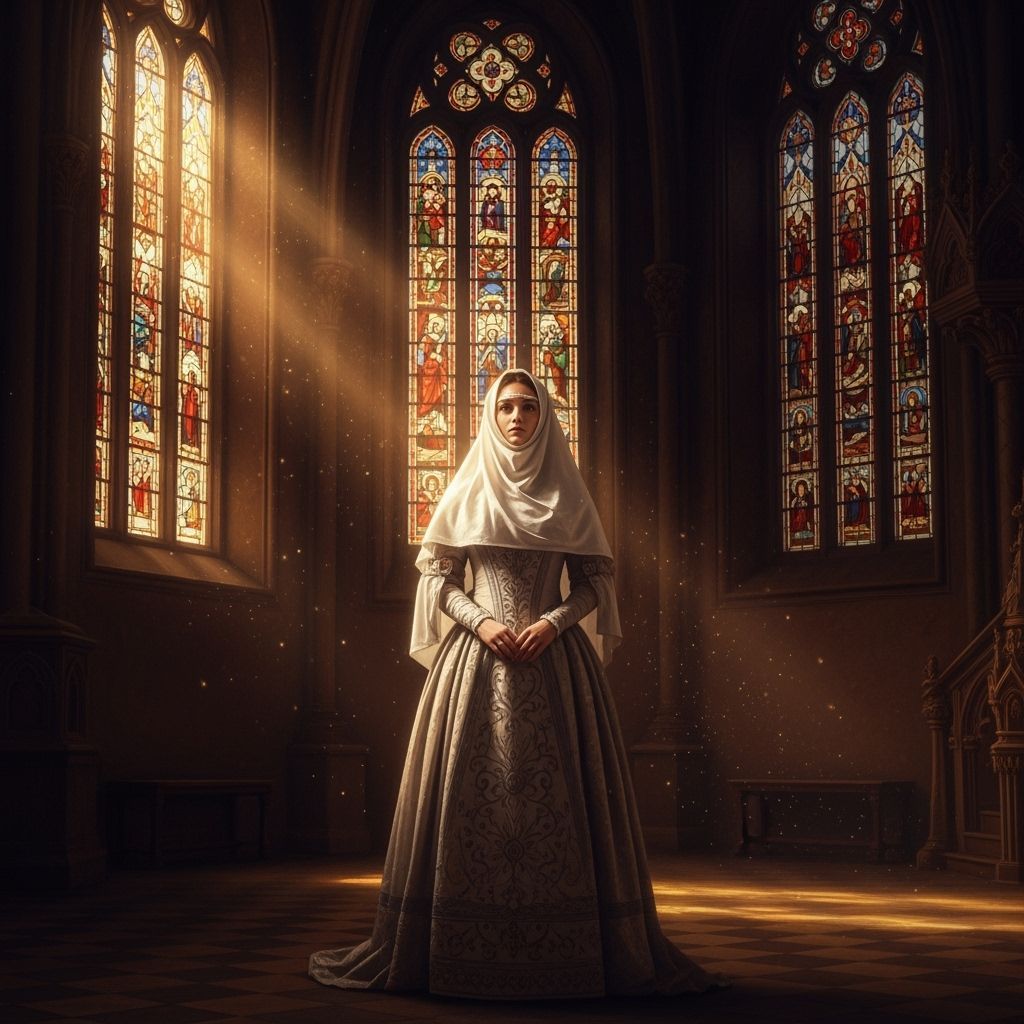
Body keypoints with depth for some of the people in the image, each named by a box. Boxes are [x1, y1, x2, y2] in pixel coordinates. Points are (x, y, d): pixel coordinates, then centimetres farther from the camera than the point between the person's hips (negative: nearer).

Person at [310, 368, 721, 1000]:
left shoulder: (568, 495, 8)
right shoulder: (467, 492, 8)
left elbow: (596, 583, 7)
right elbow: (440, 579, 7)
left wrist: (554, 621, -11)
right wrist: (480, 621, -10)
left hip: (554, 656, 0)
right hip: (479, 657, 0)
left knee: (558, 794, -4)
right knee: (472, 792, -3)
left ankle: (564, 952, 1)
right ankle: (468, 951, 3)